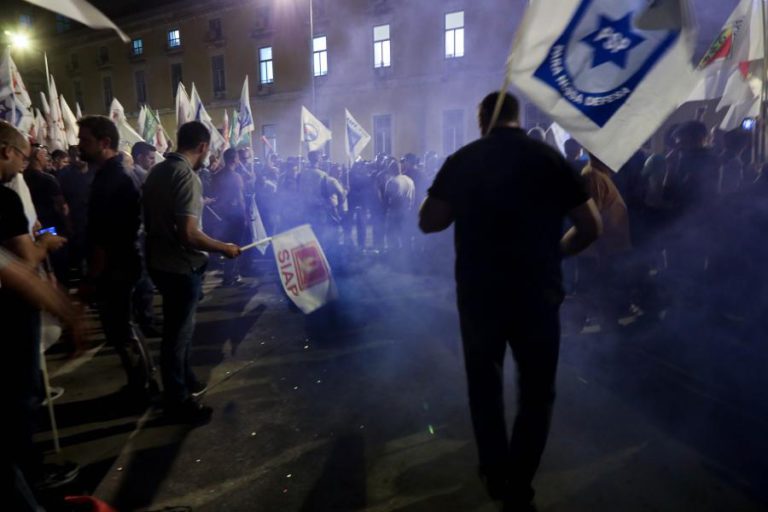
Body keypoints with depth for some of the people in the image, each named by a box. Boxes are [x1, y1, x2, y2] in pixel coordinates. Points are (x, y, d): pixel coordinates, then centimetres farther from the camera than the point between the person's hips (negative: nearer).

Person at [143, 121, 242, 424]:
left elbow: (151, 217, 17)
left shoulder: (157, 170, 7)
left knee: (178, 327, 22)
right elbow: (188, 234, -30)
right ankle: (177, 400, 19)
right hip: (181, 266, -9)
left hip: (160, 261, 9)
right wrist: (224, 248, -17)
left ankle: (185, 380, 39)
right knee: (178, 332, 4)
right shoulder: (187, 176, -22)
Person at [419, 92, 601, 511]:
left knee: (484, 384, 20)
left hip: (477, 292, 2)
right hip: (536, 293, -1)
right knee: (536, 392, 16)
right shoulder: (549, 158, -4)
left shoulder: (461, 161, -2)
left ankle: (495, 476, 34)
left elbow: (428, 222, 0)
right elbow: (591, 227, -2)